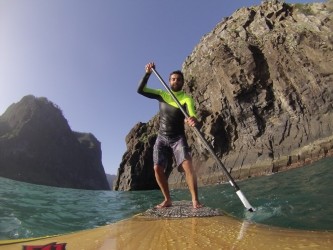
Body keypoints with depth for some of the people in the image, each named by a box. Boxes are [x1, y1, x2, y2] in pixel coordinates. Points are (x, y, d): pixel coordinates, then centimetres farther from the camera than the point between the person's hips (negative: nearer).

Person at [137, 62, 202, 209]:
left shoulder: (186, 98, -6)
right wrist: (147, 73, -11)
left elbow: (191, 114, -24)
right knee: (157, 168, -5)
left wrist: (193, 120, -49)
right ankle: (167, 200, 7)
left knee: (187, 165, -22)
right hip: (161, 138, 3)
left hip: (178, 138, -3)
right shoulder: (162, 94, 6)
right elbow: (140, 90, 1)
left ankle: (195, 200, -17)